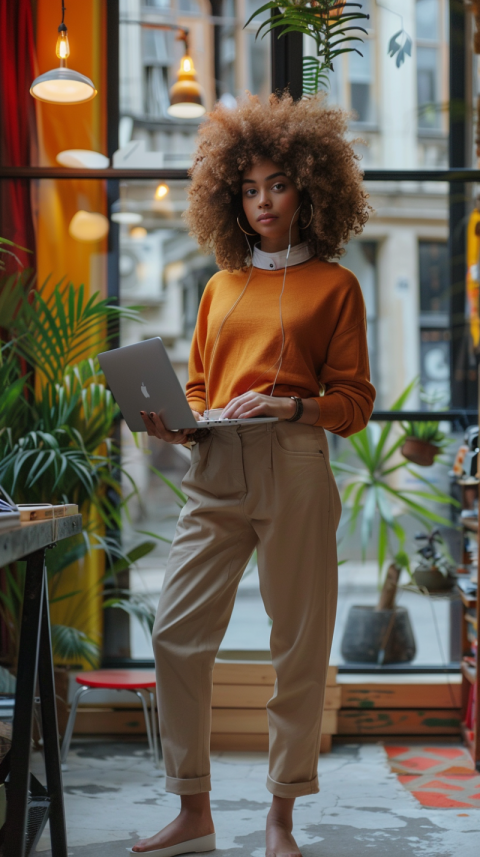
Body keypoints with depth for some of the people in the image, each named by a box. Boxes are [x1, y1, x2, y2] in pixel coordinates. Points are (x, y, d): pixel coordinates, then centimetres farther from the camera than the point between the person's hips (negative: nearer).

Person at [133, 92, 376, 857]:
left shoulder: (333, 285, 8)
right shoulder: (222, 285, 19)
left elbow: (354, 402, 2)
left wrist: (284, 406, -14)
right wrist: (177, 420, 1)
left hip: (294, 469, -3)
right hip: (215, 471, 4)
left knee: (299, 643, 0)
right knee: (176, 633, -4)